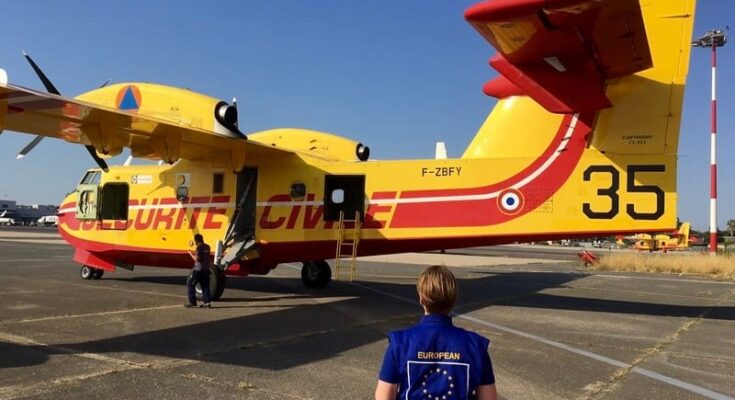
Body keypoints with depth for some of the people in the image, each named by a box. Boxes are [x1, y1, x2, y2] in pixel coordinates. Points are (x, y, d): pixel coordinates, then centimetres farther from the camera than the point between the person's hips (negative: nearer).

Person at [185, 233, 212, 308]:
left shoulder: (199, 247, -15)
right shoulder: (207, 247, 10)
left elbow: (197, 259, -18)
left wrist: (191, 254, -4)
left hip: (198, 269, -8)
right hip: (206, 269, 8)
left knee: (190, 284, 5)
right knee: (205, 286, 11)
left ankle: (192, 302, 3)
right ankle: (207, 302, 6)